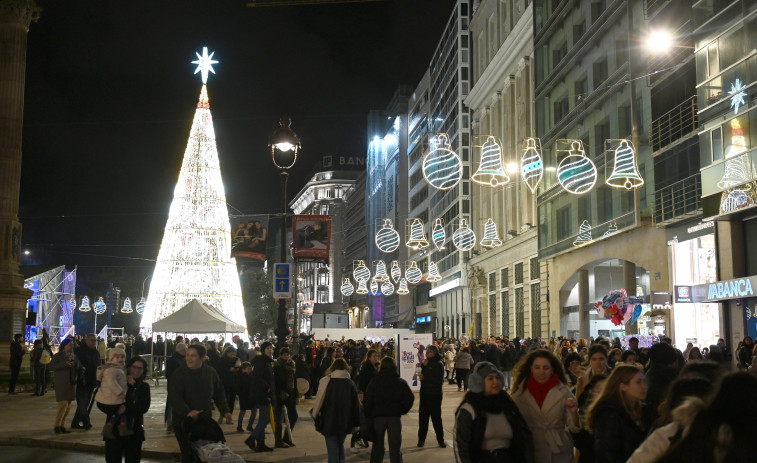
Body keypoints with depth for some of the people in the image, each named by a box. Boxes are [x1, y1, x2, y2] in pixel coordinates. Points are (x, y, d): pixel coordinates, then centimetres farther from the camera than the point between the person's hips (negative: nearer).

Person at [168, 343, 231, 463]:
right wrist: (187, 412, -33)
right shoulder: (179, 374, -10)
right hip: (184, 422, -4)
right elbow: (174, 397, -19)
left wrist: (225, 410, 4)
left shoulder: (211, 373, 4)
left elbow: (219, 394, 15)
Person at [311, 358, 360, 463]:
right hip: (345, 423, 3)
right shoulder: (350, 383, 1)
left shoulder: (325, 381, -9)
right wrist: (356, 424, 11)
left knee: (332, 449, 3)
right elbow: (356, 405, 4)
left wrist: (315, 417, 4)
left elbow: (318, 401, -8)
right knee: (340, 444, 22)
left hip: (329, 423, -3)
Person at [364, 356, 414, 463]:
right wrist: (402, 411, 10)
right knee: (395, 448, 6)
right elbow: (410, 398, -2)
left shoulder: (374, 382, 0)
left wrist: (369, 415, 6)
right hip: (394, 417, 0)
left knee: (377, 447, 12)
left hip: (378, 417, 0)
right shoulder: (401, 382, 1)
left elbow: (367, 401, -4)